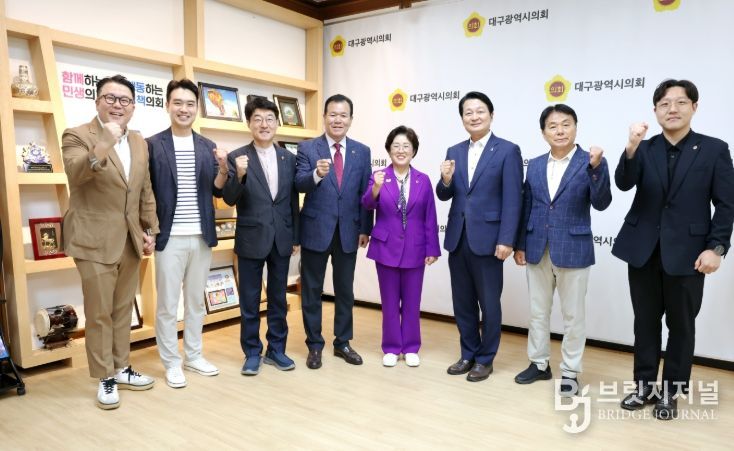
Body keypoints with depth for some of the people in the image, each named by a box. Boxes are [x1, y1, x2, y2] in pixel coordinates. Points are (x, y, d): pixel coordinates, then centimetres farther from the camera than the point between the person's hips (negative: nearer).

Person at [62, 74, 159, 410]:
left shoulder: (139, 142, 10)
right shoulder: (77, 136, -8)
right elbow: (74, 174, -29)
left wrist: (150, 230, 9)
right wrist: (101, 150, -46)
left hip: (131, 240, 6)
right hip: (95, 240, -5)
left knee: (123, 309, 15)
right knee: (99, 313, 3)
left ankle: (121, 369, 28)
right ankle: (105, 378, 17)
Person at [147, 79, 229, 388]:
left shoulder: (207, 147, 8)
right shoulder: (153, 145, -3)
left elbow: (218, 191, 6)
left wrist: (223, 169, -12)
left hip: (201, 237, 4)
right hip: (170, 238, -3)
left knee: (196, 301, 14)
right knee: (167, 305, 5)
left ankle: (193, 356, 27)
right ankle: (171, 363, 19)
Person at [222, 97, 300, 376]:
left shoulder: (288, 158, 5)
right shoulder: (237, 158, -5)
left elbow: (293, 201, 8)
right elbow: (229, 199, -11)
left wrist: (296, 237, 8)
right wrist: (239, 175, -29)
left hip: (281, 239, 3)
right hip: (251, 239, -3)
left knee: (278, 298, 13)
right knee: (250, 301, 8)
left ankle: (276, 350, 27)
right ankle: (252, 353, 22)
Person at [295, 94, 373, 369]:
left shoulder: (362, 151, 5)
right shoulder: (307, 148, -2)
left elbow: (365, 193, 6)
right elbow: (300, 184, -14)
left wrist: (365, 228, 3)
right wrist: (316, 174, -35)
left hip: (348, 231, 2)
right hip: (316, 229, -2)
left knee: (345, 290, 12)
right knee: (312, 290, 8)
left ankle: (343, 342, 27)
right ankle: (314, 345, 22)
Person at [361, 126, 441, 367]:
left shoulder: (423, 180, 1)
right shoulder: (378, 176, -2)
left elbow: (430, 218, 1)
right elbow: (367, 204, -18)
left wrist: (432, 248, -2)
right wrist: (376, 188, -37)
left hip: (414, 250, 1)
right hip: (386, 248, -1)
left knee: (412, 301, 10)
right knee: (390, 301, 9)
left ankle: (411, 348, 24)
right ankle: (391, 348, 23)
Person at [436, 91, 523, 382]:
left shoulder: (507, 150, -4)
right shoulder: (454, 152, 11)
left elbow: (512, 200, -10)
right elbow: (444, 196, 9)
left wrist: (506, 240, -16)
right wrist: (446, 180, -13)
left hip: (487, 239, -5)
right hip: (457, 238, 5)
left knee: (489, 303, 7)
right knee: (462, 302, 14)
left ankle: (485, 359, 22)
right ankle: (468, 354, 29)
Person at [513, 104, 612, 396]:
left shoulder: (589, 162, -5)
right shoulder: (535, 165, 7)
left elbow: (601, 204, -15)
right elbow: (526, 208, 9)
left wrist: (597, 168, -27)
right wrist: (520, 245, 8)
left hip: (573, 250, -4)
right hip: (538, 250, 4)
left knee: (573, 316, 7)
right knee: (537, 312, 14)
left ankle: (570, 372, 22)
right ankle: (539, 364, 30)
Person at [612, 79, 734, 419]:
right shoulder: (644, 149, 5)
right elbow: (623, 184, -13)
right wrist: (631, 147, -29)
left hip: (686, 253, -2)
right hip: (643, 251, 2)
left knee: (681, 326, 9)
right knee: (645, 322, 11)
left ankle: (671, 392, 24)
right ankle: (645, 386, 26)